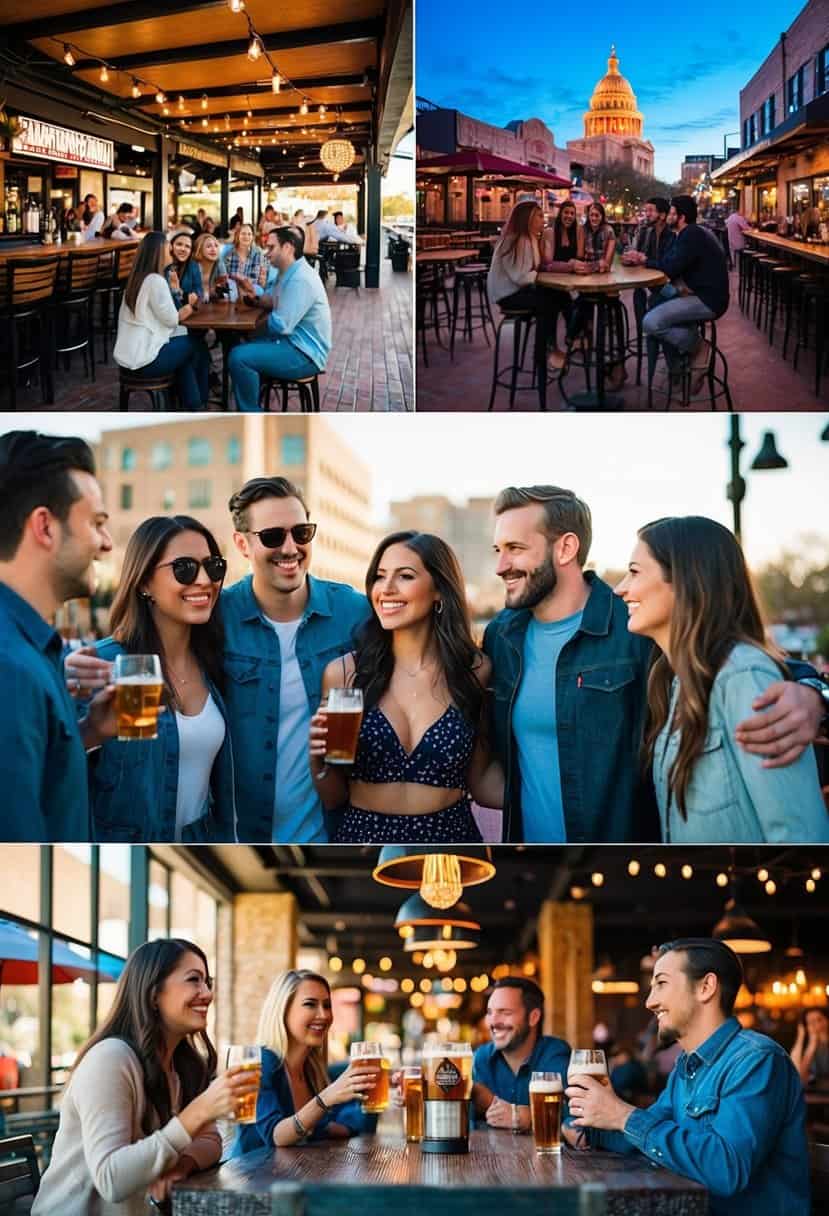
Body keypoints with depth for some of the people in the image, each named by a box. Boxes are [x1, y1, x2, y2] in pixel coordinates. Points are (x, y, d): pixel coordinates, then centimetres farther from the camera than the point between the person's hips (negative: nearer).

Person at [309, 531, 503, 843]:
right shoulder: (343, 673, -7)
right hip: (364, 841, 0)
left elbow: (481, 784, 3)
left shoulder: (475, 671, -6)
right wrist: (319, 761, -17)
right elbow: (334, 798, 1)